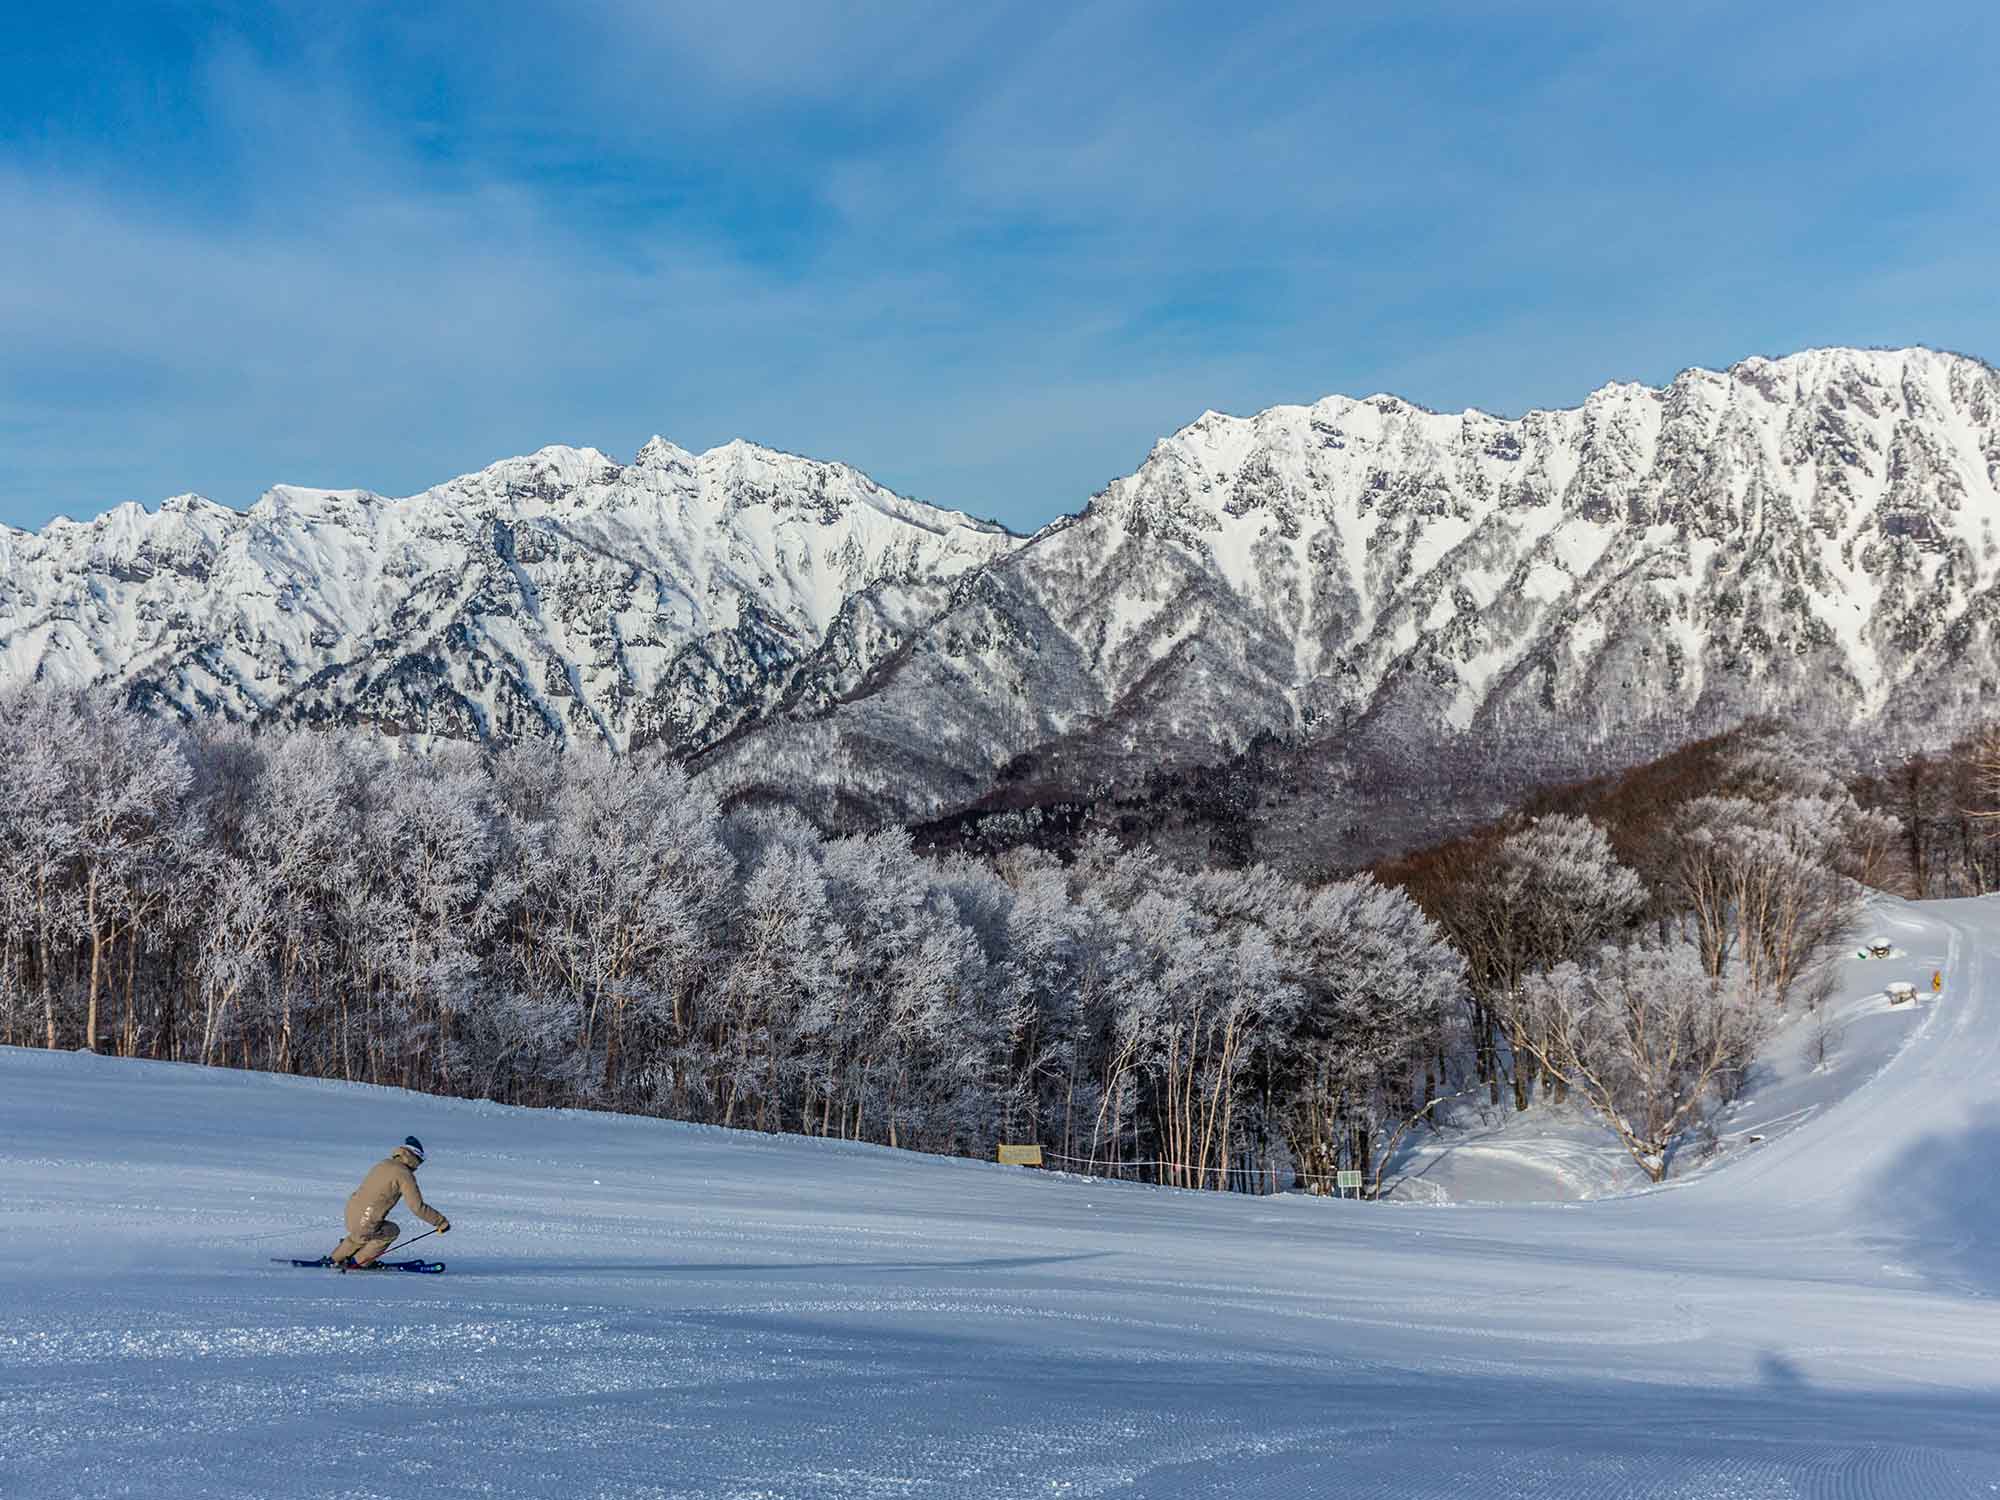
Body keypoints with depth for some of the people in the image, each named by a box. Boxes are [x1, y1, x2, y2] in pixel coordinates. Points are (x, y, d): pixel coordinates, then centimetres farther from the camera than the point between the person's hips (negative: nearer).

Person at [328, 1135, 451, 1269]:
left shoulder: (383, 1164, 11)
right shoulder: (405, 1175, -11)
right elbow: (417, 1207, -14)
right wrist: (441, 1222, -5)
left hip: (350, 1217, 7)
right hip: (367, 1225, -7)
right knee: (392, 1230, 22)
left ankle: (336, 1258, 42)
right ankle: (359, 1262, 24)